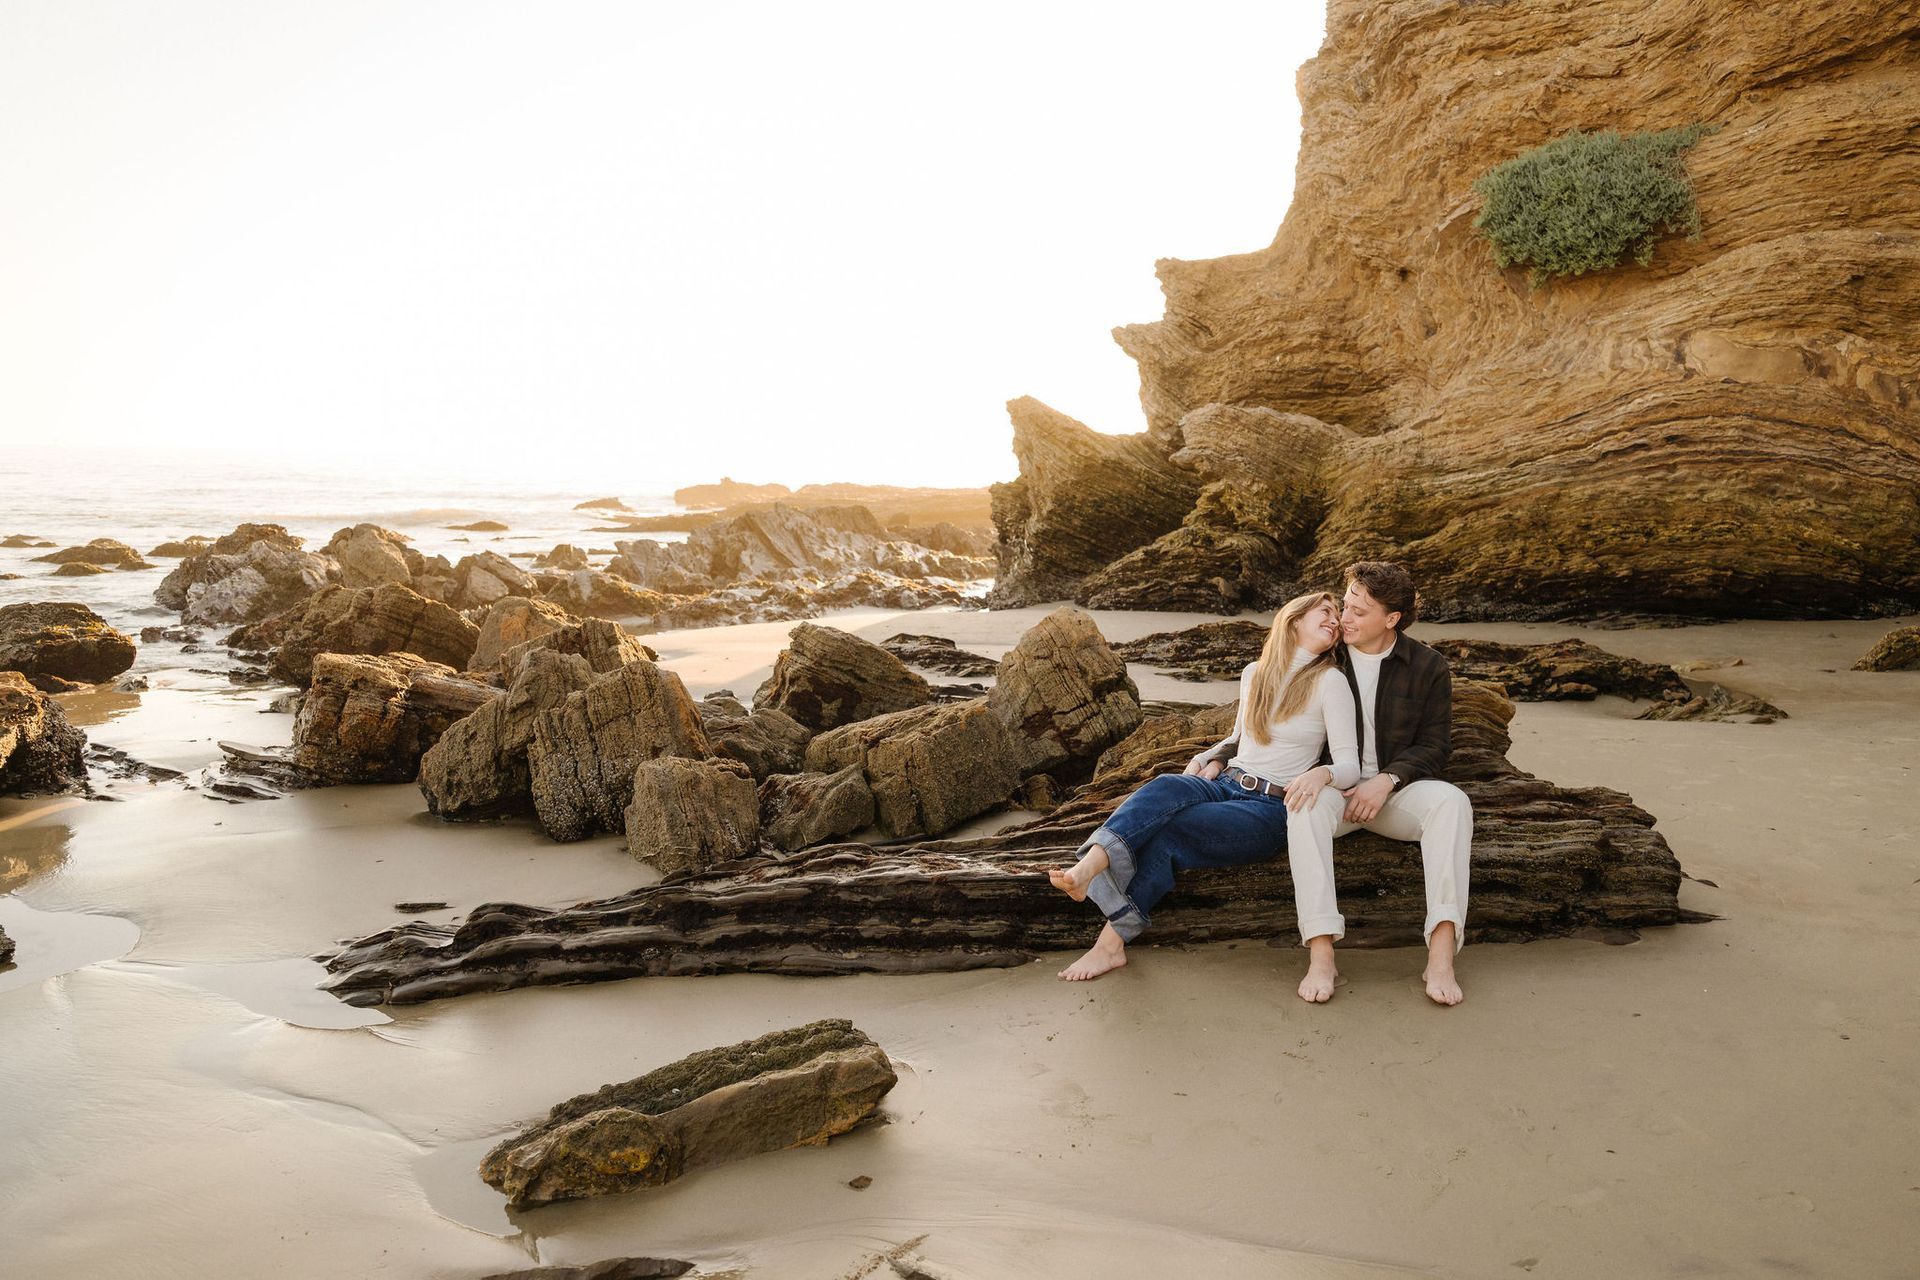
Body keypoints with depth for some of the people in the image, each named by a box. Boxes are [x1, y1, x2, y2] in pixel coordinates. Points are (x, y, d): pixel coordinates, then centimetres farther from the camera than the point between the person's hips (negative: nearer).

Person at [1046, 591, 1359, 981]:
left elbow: (1350, 765, -8)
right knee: (1164, 787, -33)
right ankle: (1087, 868, -53)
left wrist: (1322, 773, -31)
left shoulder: (1329, 681, -1)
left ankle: (1111, 942, -38)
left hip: (1270, 810, -4)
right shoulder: (1254, 674, 14)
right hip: (1226, 784, 4)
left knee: (1164, 833, -30)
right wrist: (1208, 760, 9)